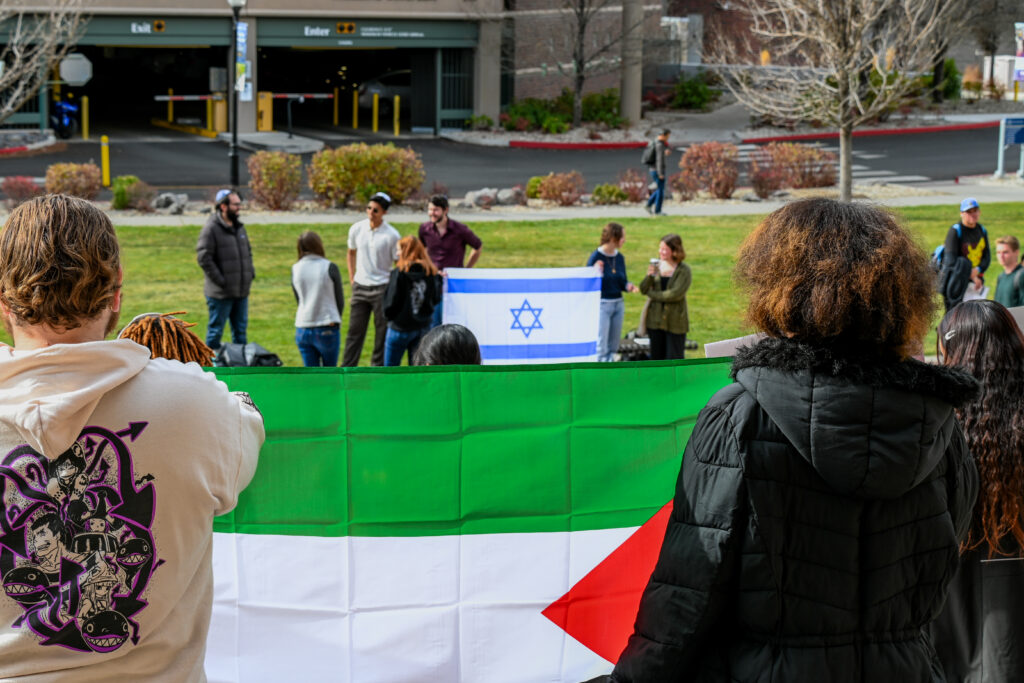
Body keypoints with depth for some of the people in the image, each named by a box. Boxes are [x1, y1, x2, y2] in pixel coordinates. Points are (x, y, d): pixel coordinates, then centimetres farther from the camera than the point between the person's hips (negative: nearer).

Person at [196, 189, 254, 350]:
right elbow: (203, 257, -17)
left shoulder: (239, 227, 13)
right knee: (216, 329, 2)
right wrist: (220, 280, -18)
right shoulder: (211, 228, -12)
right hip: (221, 293, -7)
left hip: (241, 291, 8)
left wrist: (250, 273, 10)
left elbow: (248, 251, 25)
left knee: (240, 329, 14)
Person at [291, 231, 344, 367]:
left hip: (302, 329, 3)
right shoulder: (330, 268, -8)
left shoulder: (295, 269, 3)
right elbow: (340, 300, 1)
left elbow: (298, 300, 11)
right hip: (327, 329, -3)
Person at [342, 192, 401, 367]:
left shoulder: (392, 235, -11)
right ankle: (346, 370, 9)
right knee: (354, 331, 5)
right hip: (360, 287, 3)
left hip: (382, 288, -3)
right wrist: (352, 278, 12)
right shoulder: (356, 229, 0)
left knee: (382, 331, 4)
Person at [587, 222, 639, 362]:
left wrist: (629, 286, -7)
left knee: (614, 345, 12)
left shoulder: (619, 257, 7)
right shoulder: (596, 257, -12)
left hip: (618, 303, 7)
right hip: (602, 304, -7)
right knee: (601, 346, -5)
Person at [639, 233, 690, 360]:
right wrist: (649, 276, -18)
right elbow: (643, 289, 2)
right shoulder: (656, 266, 4)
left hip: (675, 323, -4)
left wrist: (653, 294, -7)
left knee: (674, 358, -1)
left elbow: (676, 294, -17)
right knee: (657, 357, 10)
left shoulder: (683, 271, -9)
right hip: (655, 320, 4)